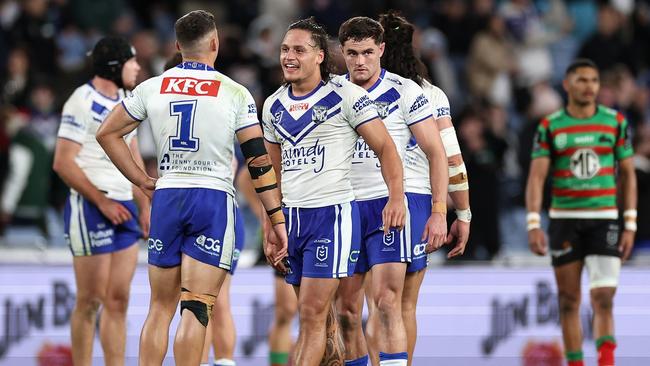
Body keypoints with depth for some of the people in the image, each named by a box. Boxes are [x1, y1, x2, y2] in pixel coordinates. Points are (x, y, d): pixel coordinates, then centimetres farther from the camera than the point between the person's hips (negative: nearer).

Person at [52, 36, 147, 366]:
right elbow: (63, 163, -15)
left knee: (118, 300, 7)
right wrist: (102, 202, -15)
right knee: (90, 301, -5)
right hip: (90, 210, -8)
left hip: (123, 208, 8)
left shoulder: (124, 101, 14)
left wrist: (144, 207, 16)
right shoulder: (82, 101, -11)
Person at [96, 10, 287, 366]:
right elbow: (259, 160, -4)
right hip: (214, 201, -3)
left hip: (166, 199, 3)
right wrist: (277, 220, -1)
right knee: (195, 309, -6)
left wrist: (142, 181, 17)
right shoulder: (234, 93, -3)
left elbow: (107, 134, 13)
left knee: (160, 307, 12)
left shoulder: (152, 88, 5)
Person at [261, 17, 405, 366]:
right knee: (319, 313, 9)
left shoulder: (345, 95, -6)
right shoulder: (273, 105, 12)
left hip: (332, 215, -6)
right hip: (291, 216, 6)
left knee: (312, 313, -11)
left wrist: (396, 197, -16)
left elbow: (385, 147, -4)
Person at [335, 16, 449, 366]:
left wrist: (438, 212, -8)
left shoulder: (404, 92, -3)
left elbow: (436, 153, -1)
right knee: (345, 309, 5)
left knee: (386, 301, -16)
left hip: (388, 205, -4)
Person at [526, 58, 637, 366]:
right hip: (564, 221, 1)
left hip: (604, 219, 0)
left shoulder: (616, 122, 4)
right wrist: (533, 224, -14)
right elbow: (536, 177, -3)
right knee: (569, 300, 5)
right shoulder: (549, 127, 1)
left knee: (603, 298, -13)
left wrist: (630, 225, 2)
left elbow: (627, 175, 8)